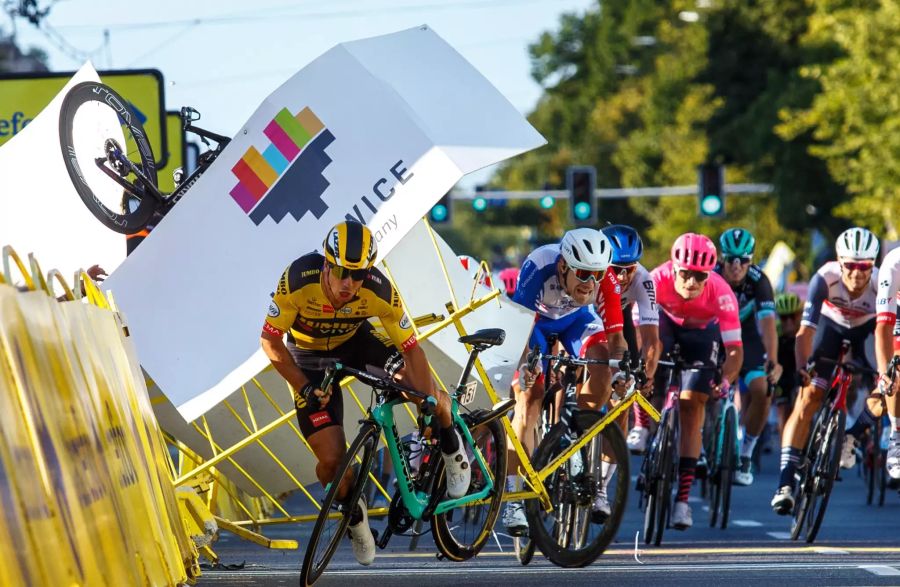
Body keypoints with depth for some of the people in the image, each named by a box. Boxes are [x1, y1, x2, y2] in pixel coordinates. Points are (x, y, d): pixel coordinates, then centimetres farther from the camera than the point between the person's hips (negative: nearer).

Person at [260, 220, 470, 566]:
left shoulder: (379, 291, -33)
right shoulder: (299, 279, -35)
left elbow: (411, 349, -24)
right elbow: (270, 340, -21)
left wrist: (433, 411, -27)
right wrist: (304, 388, -25)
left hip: (356, 343, 1)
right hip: (310, 357, -1)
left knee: (430, 397, -19)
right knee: (332, 460, -13)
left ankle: (450, 448, 16)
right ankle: (353, 511, 22)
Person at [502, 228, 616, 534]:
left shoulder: (605, 278, -32)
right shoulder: (539, 266, -39)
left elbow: (615, 330, -27)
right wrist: (526, 363, -47)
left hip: (576, 318, 3)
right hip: (535, 316, -3)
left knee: (602, 377, -23)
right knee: (530, 397, -17)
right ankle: (514, 498, -18)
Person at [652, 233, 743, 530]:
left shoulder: (720, 292, -36)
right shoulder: (658, 280, -36)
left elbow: (734, 348, -35)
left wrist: (725, 380, -53)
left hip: (701, 332, -1)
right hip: (666, 320, 1)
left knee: (692, 405, -10)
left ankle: (682, 498, -9)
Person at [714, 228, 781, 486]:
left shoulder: (758, 281, -26)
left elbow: (768, 322, -34)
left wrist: (772, 362, -48)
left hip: (746, 337, -1)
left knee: (762, 392, -20)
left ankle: (745, 455, -4)